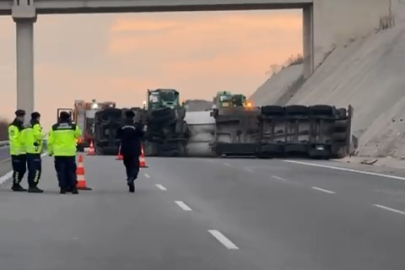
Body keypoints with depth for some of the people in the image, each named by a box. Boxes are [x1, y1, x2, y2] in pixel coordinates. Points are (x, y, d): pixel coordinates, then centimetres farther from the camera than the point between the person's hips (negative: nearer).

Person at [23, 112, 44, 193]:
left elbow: (23, 137, 14)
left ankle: (30, 186, 17)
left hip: (28, 150, 9)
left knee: (31, 169, 14)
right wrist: (42, 136, -4)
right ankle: (33, 186, -13)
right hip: (35, 151, -9)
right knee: (37, 169, -8)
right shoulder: (36, 125, -9)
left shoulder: (27, 126, 18)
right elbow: (38, 135, -24)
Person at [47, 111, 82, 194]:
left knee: (61, 171, 4)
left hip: (58, 153, 0)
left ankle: (63, 188, 0)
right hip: (70, 152, 0)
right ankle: (73, 188, 3)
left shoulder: (54, 127, 0)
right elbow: (78, 135, 18)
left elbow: (50, 141, 0)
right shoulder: (73, 127, 0)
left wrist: (50, 151, 11)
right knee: (71, 171, 8)